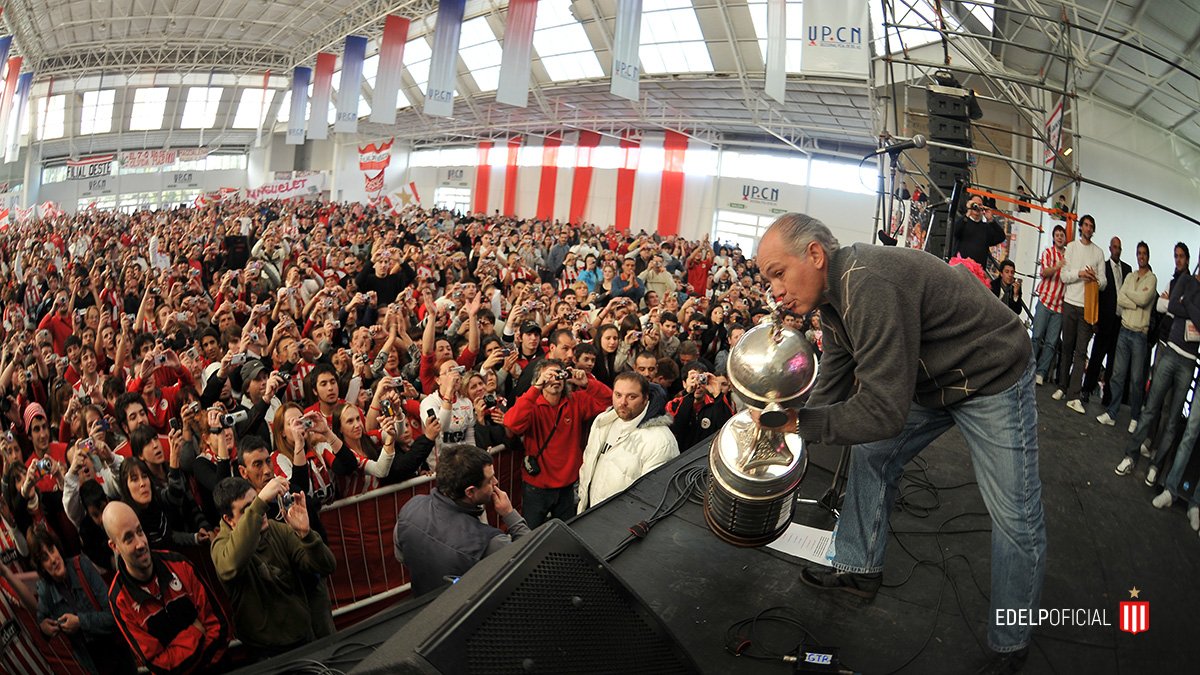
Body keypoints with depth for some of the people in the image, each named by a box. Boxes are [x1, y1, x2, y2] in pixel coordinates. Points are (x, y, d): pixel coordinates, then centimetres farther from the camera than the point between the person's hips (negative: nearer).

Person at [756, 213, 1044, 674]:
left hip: (992, 379, -9)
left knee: (1015, 517, -1)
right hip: (930, 381, 9)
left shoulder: (871, 286, -36)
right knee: (870, 454, 12)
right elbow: (832, 384, 1)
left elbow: (883, 410, -37)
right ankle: (859, 569, 29)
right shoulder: (836, 291, -4)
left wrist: (798, 422, -29)